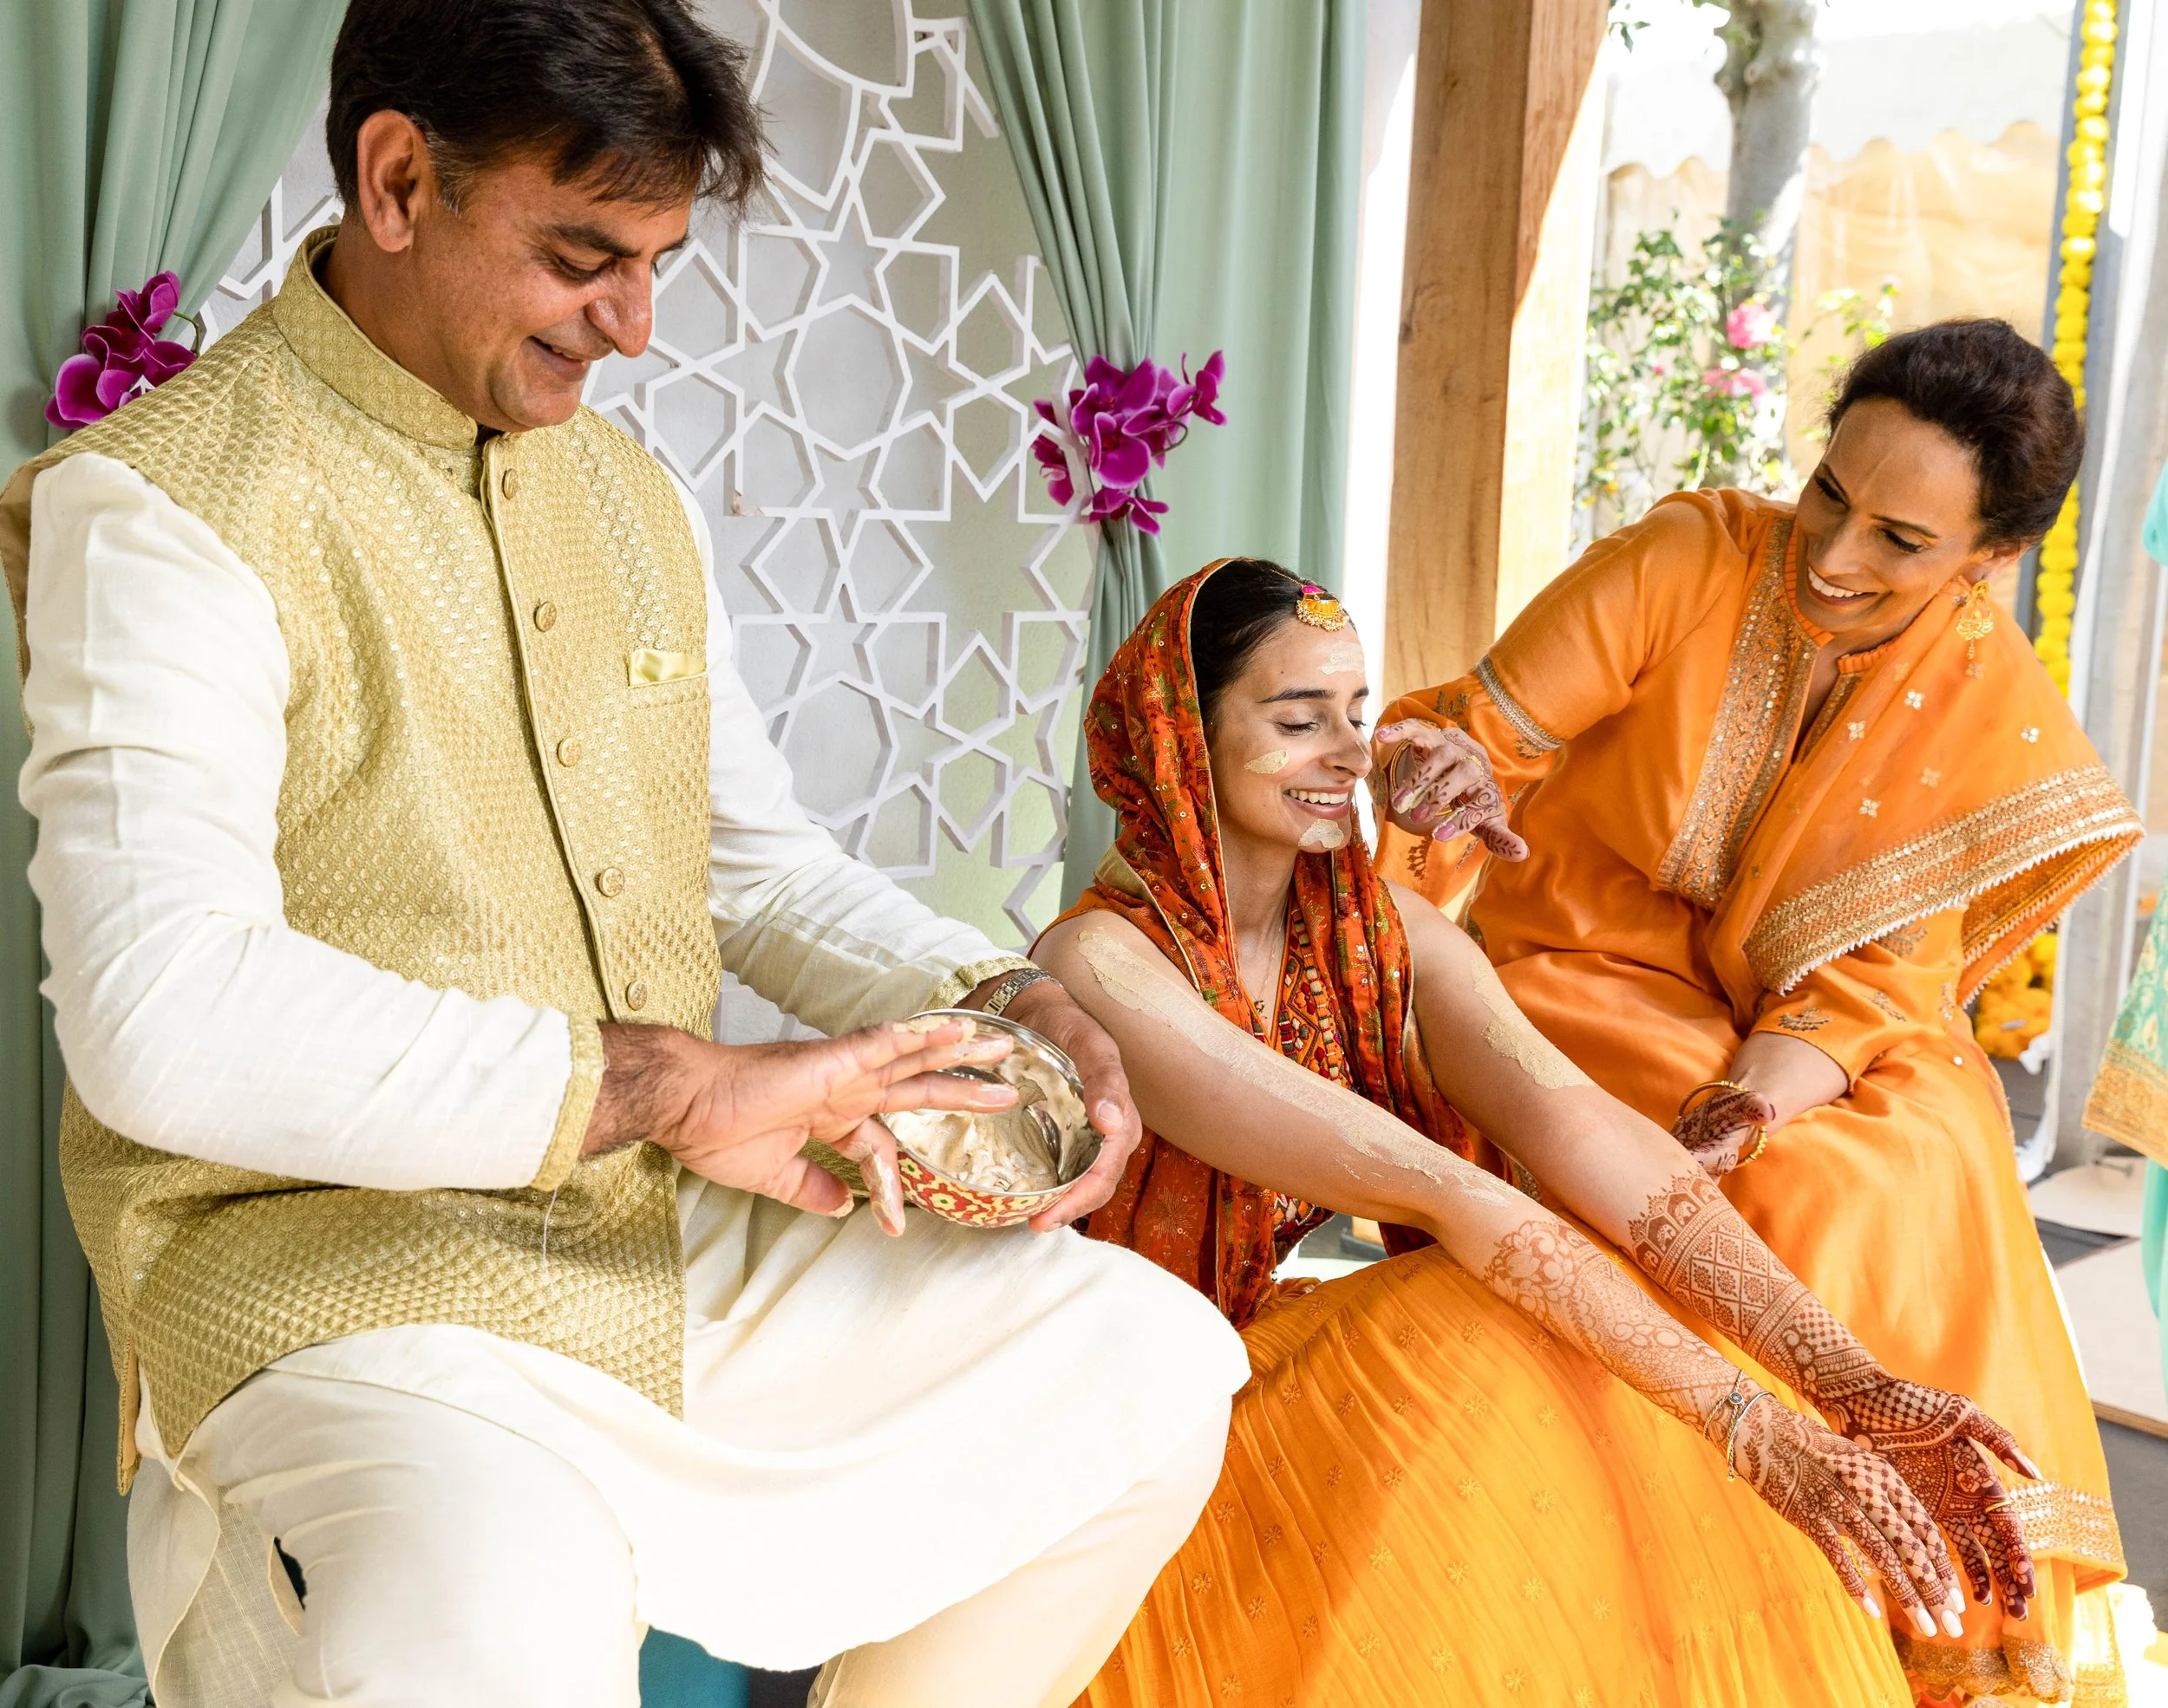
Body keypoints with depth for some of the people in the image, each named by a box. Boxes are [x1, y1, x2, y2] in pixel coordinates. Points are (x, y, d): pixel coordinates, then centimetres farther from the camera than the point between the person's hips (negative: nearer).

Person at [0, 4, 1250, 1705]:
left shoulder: (635, 498, 13)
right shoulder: (164, 506, -12)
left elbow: (761, 858, 20)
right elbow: (162, 1019, -25)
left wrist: (987, 1000, 0)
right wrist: (667, 1086, -24)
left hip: (688, 1246, 7)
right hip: (343, 1276, -7)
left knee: (1157, 1362, 5)